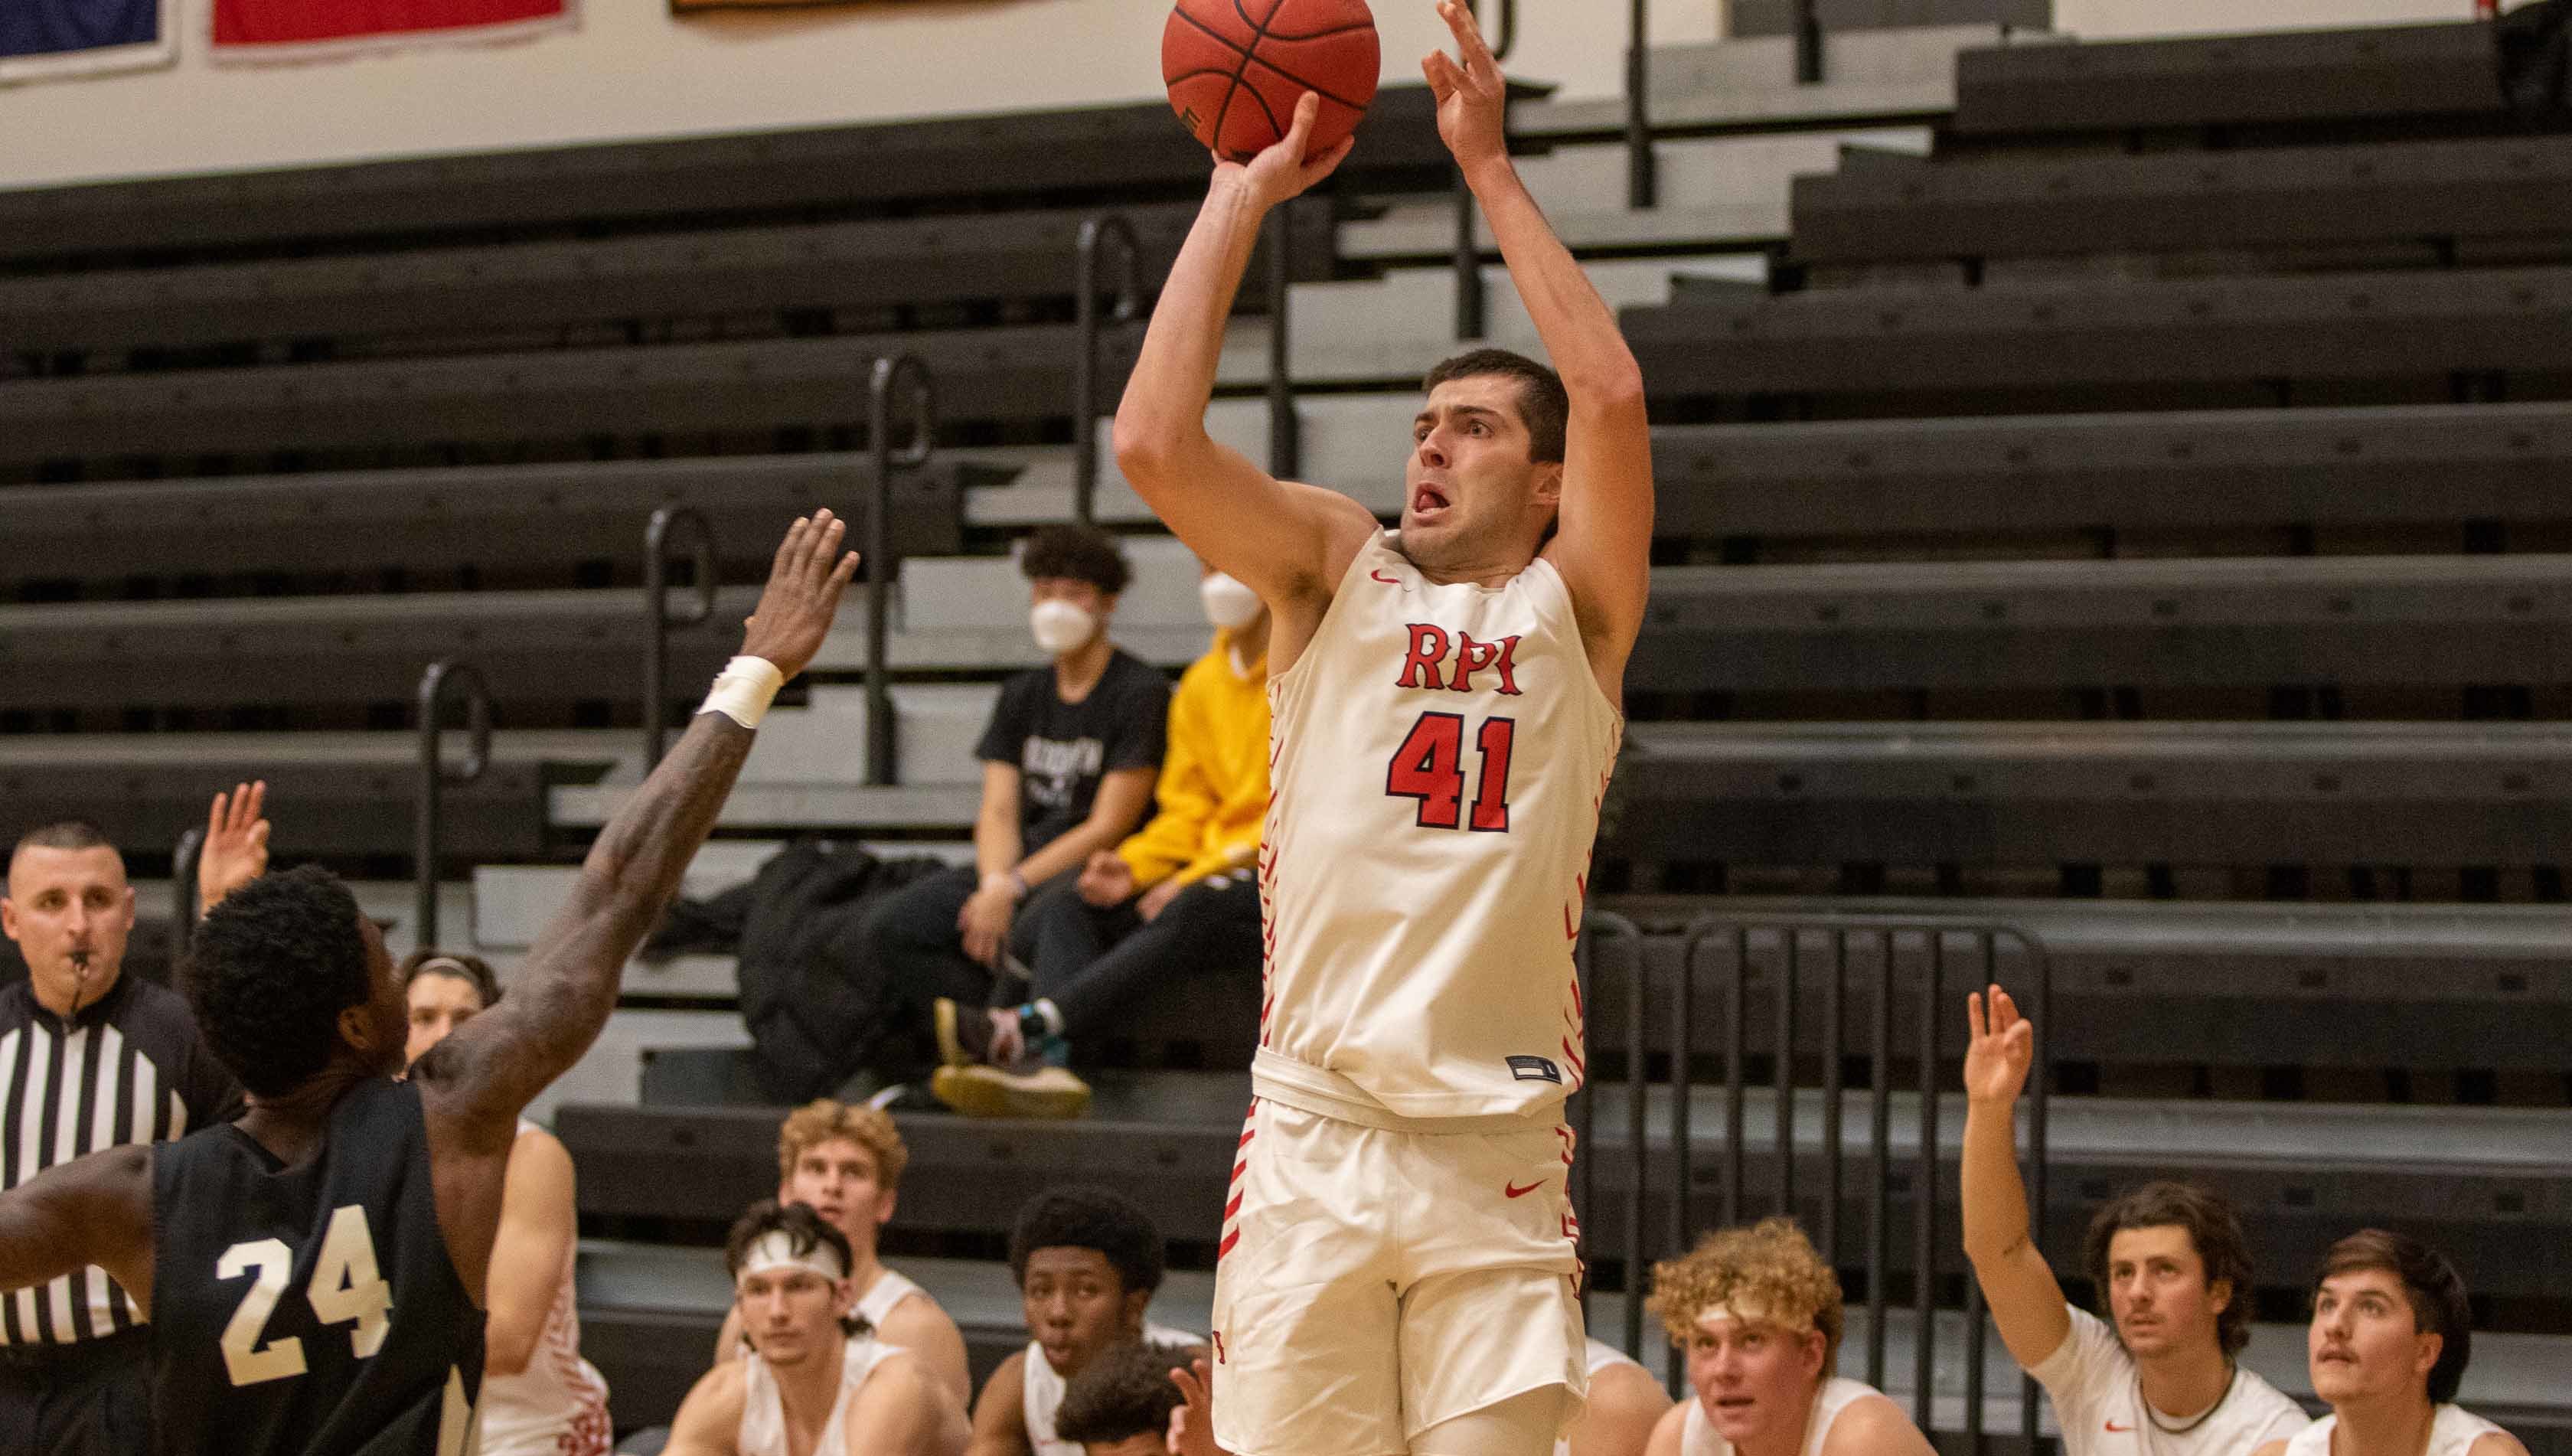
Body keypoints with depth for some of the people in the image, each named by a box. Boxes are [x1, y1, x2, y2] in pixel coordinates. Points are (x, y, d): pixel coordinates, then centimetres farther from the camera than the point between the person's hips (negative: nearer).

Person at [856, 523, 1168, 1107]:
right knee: (884, 932, -15)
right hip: (1018, 870, 7)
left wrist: (1012, 887, -17)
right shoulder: (1023, 696, 16)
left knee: (1031, 929, -40)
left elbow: (1108, 827, -11)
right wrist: (993, 883, -14)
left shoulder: (1140, 693, -6)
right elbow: (998, 811, 7)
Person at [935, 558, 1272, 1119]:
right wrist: (1131, 868, -6)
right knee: (1058, 910, -14)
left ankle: (1025, 1027, -49)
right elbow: (1186, 813, 16)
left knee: (1192, 912, -38)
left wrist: (1199, 877, -18)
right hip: (1211, 873, 7)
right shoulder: (1203, 683, 18)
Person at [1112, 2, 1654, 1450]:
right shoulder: (1335, 567, 11)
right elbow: (1154, 440, -5)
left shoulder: (1575, 606, 8)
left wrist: (1491, 168, -5)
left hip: (1499, 1154, -1)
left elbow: (1611, 393, -9)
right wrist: (1246, 191, 1)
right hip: (1313, 1136, 1)